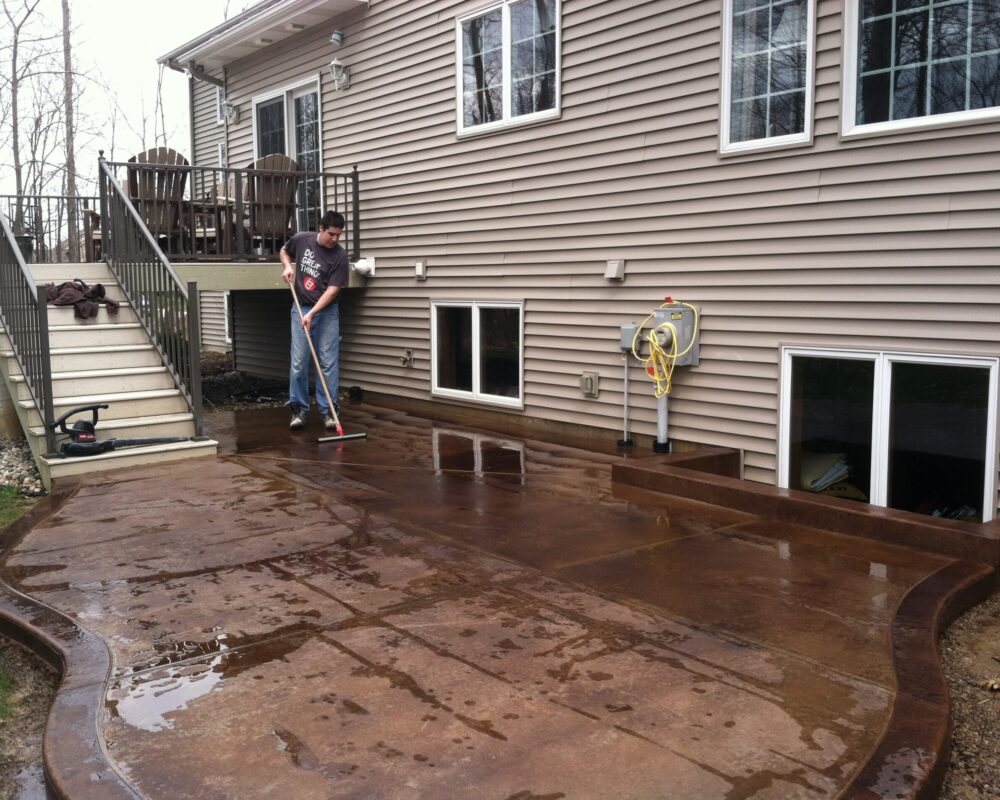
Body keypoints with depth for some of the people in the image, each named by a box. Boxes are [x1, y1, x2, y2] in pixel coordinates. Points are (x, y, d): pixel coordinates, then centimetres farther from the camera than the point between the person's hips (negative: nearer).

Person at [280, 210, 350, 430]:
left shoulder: (340, 256, -11)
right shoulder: (301, 240, -2)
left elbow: (333, 289, -15)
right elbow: (284, 251, 21)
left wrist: (312, 314, -23)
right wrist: (288, 266, -1)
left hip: (327, 312, -2)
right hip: (301, 309, 2)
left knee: (328, 363, -2)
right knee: (298, 362, 1)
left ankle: (328, 411, 5)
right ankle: (298, 410, 11)